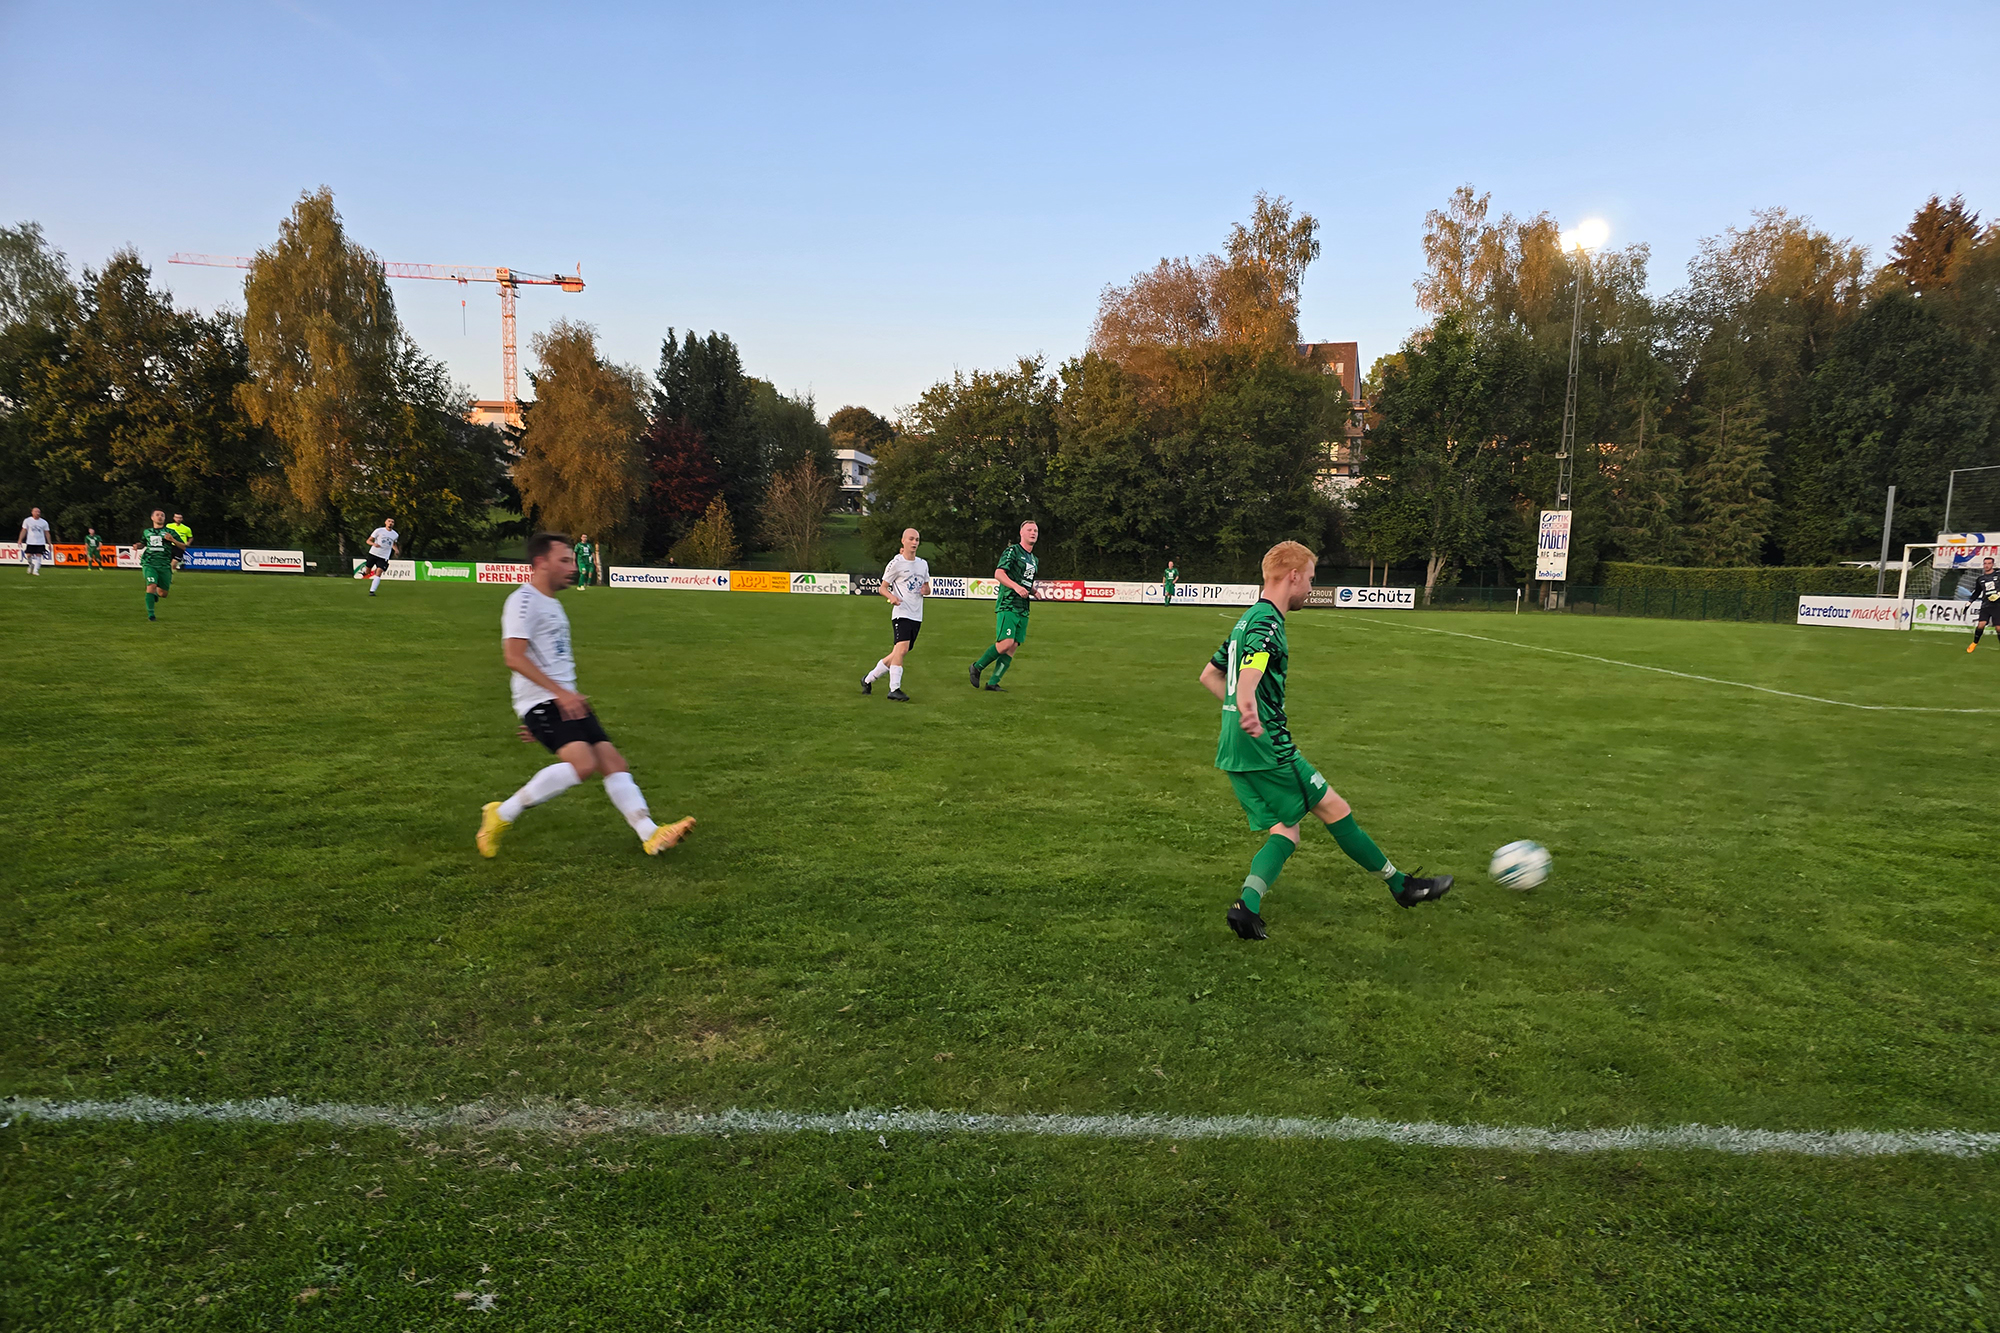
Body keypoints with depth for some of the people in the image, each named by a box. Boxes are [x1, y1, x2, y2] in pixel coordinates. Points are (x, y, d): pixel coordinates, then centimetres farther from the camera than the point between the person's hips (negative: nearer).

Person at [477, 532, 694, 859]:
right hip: (541, 701, -9)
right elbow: (514, 657, -21)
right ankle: (501, 814, -11)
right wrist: (560, 691, -25)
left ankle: (650, 835, -1)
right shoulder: (524, 600, -9)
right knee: (583, 762, -26)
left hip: (566, 702, 10)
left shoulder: (551, 604, 22)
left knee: (613, 761, 0)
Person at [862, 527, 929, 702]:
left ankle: (868, 679, 23)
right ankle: (894, 689, -17)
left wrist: (925, 590, -1)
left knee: (898, 654, 8)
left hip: (917, 616, 7)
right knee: (902, 649, -23)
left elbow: (927, 587, 24)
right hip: (901, 613, -6)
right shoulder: (896, 563, -5)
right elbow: (883, 587, -1)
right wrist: (891, 597, -22)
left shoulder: (923, 563, 14)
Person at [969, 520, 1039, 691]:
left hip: (1023, 609, 8)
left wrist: (1035, 592, 11)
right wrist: (1016, 587, -28)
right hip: (1007, 605, -8)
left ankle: (993, 682, 3)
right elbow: (998, 574, -15)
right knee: (1005, 643, -19)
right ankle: (977, 667, 2)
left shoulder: (1034, 559, 22)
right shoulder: (1012, 551, -4)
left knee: (1013, 646, -1)